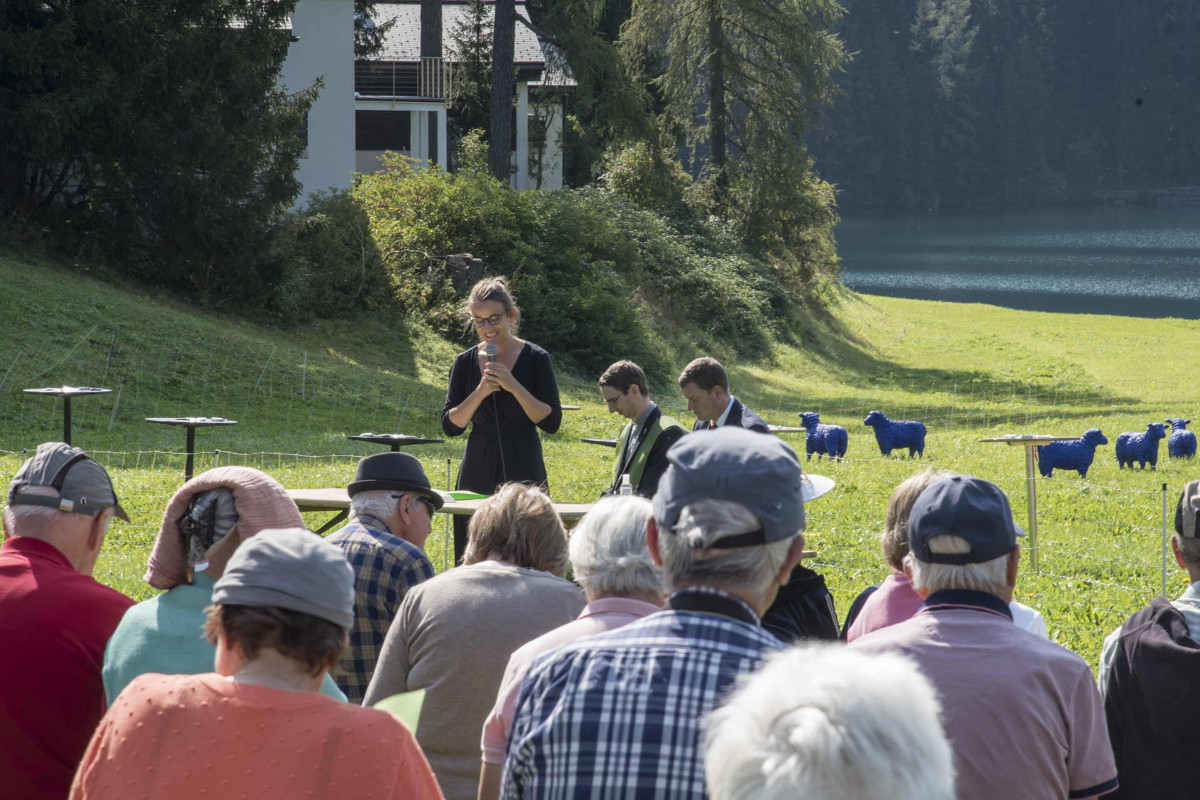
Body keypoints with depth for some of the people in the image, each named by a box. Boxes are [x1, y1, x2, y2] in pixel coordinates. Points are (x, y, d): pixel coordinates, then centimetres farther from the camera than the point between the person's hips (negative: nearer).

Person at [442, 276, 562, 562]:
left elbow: (552, 422, -6)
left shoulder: (535, 359, -1)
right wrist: (480, 392, -11)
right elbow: (450, 426, 3)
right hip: (478, 473, 3)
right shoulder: (466, 363, 7)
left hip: (524, 473, -3)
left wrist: (513, 386, -16)